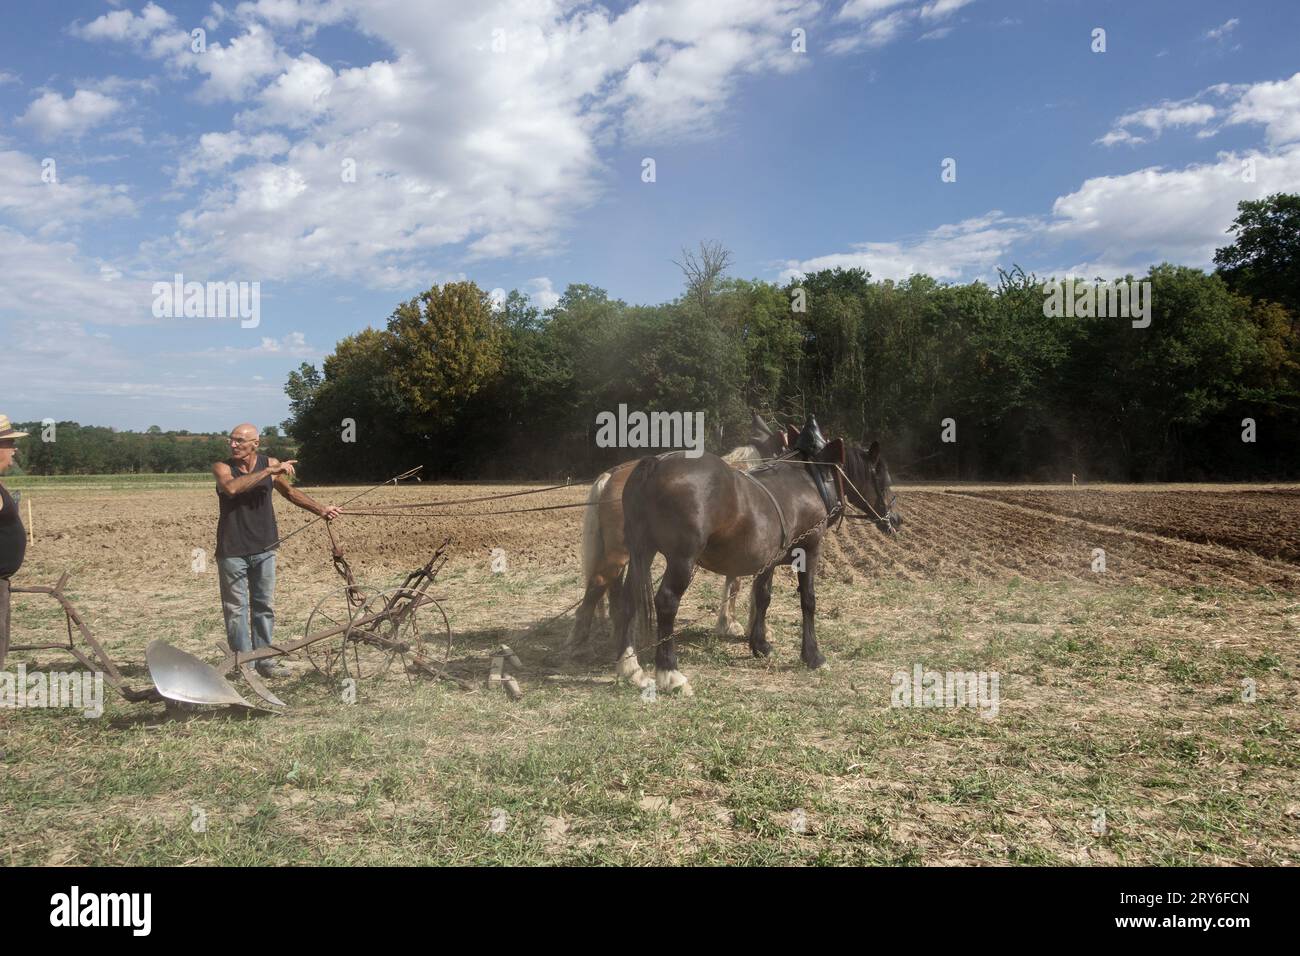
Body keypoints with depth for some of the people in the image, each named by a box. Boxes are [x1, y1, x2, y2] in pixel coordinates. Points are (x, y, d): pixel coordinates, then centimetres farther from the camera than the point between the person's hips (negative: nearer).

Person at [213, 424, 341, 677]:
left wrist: (320, 509, 11)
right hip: (232, 552, -3)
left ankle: (265, 660, 16)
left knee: (264, 606, 8)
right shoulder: (222, 468, -5)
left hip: (264, 549, 3)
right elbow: (231, 487, -28)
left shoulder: (270, 464, 3)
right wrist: (268, 472, -27)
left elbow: (290, 492, 19)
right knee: (236, 608, 1)